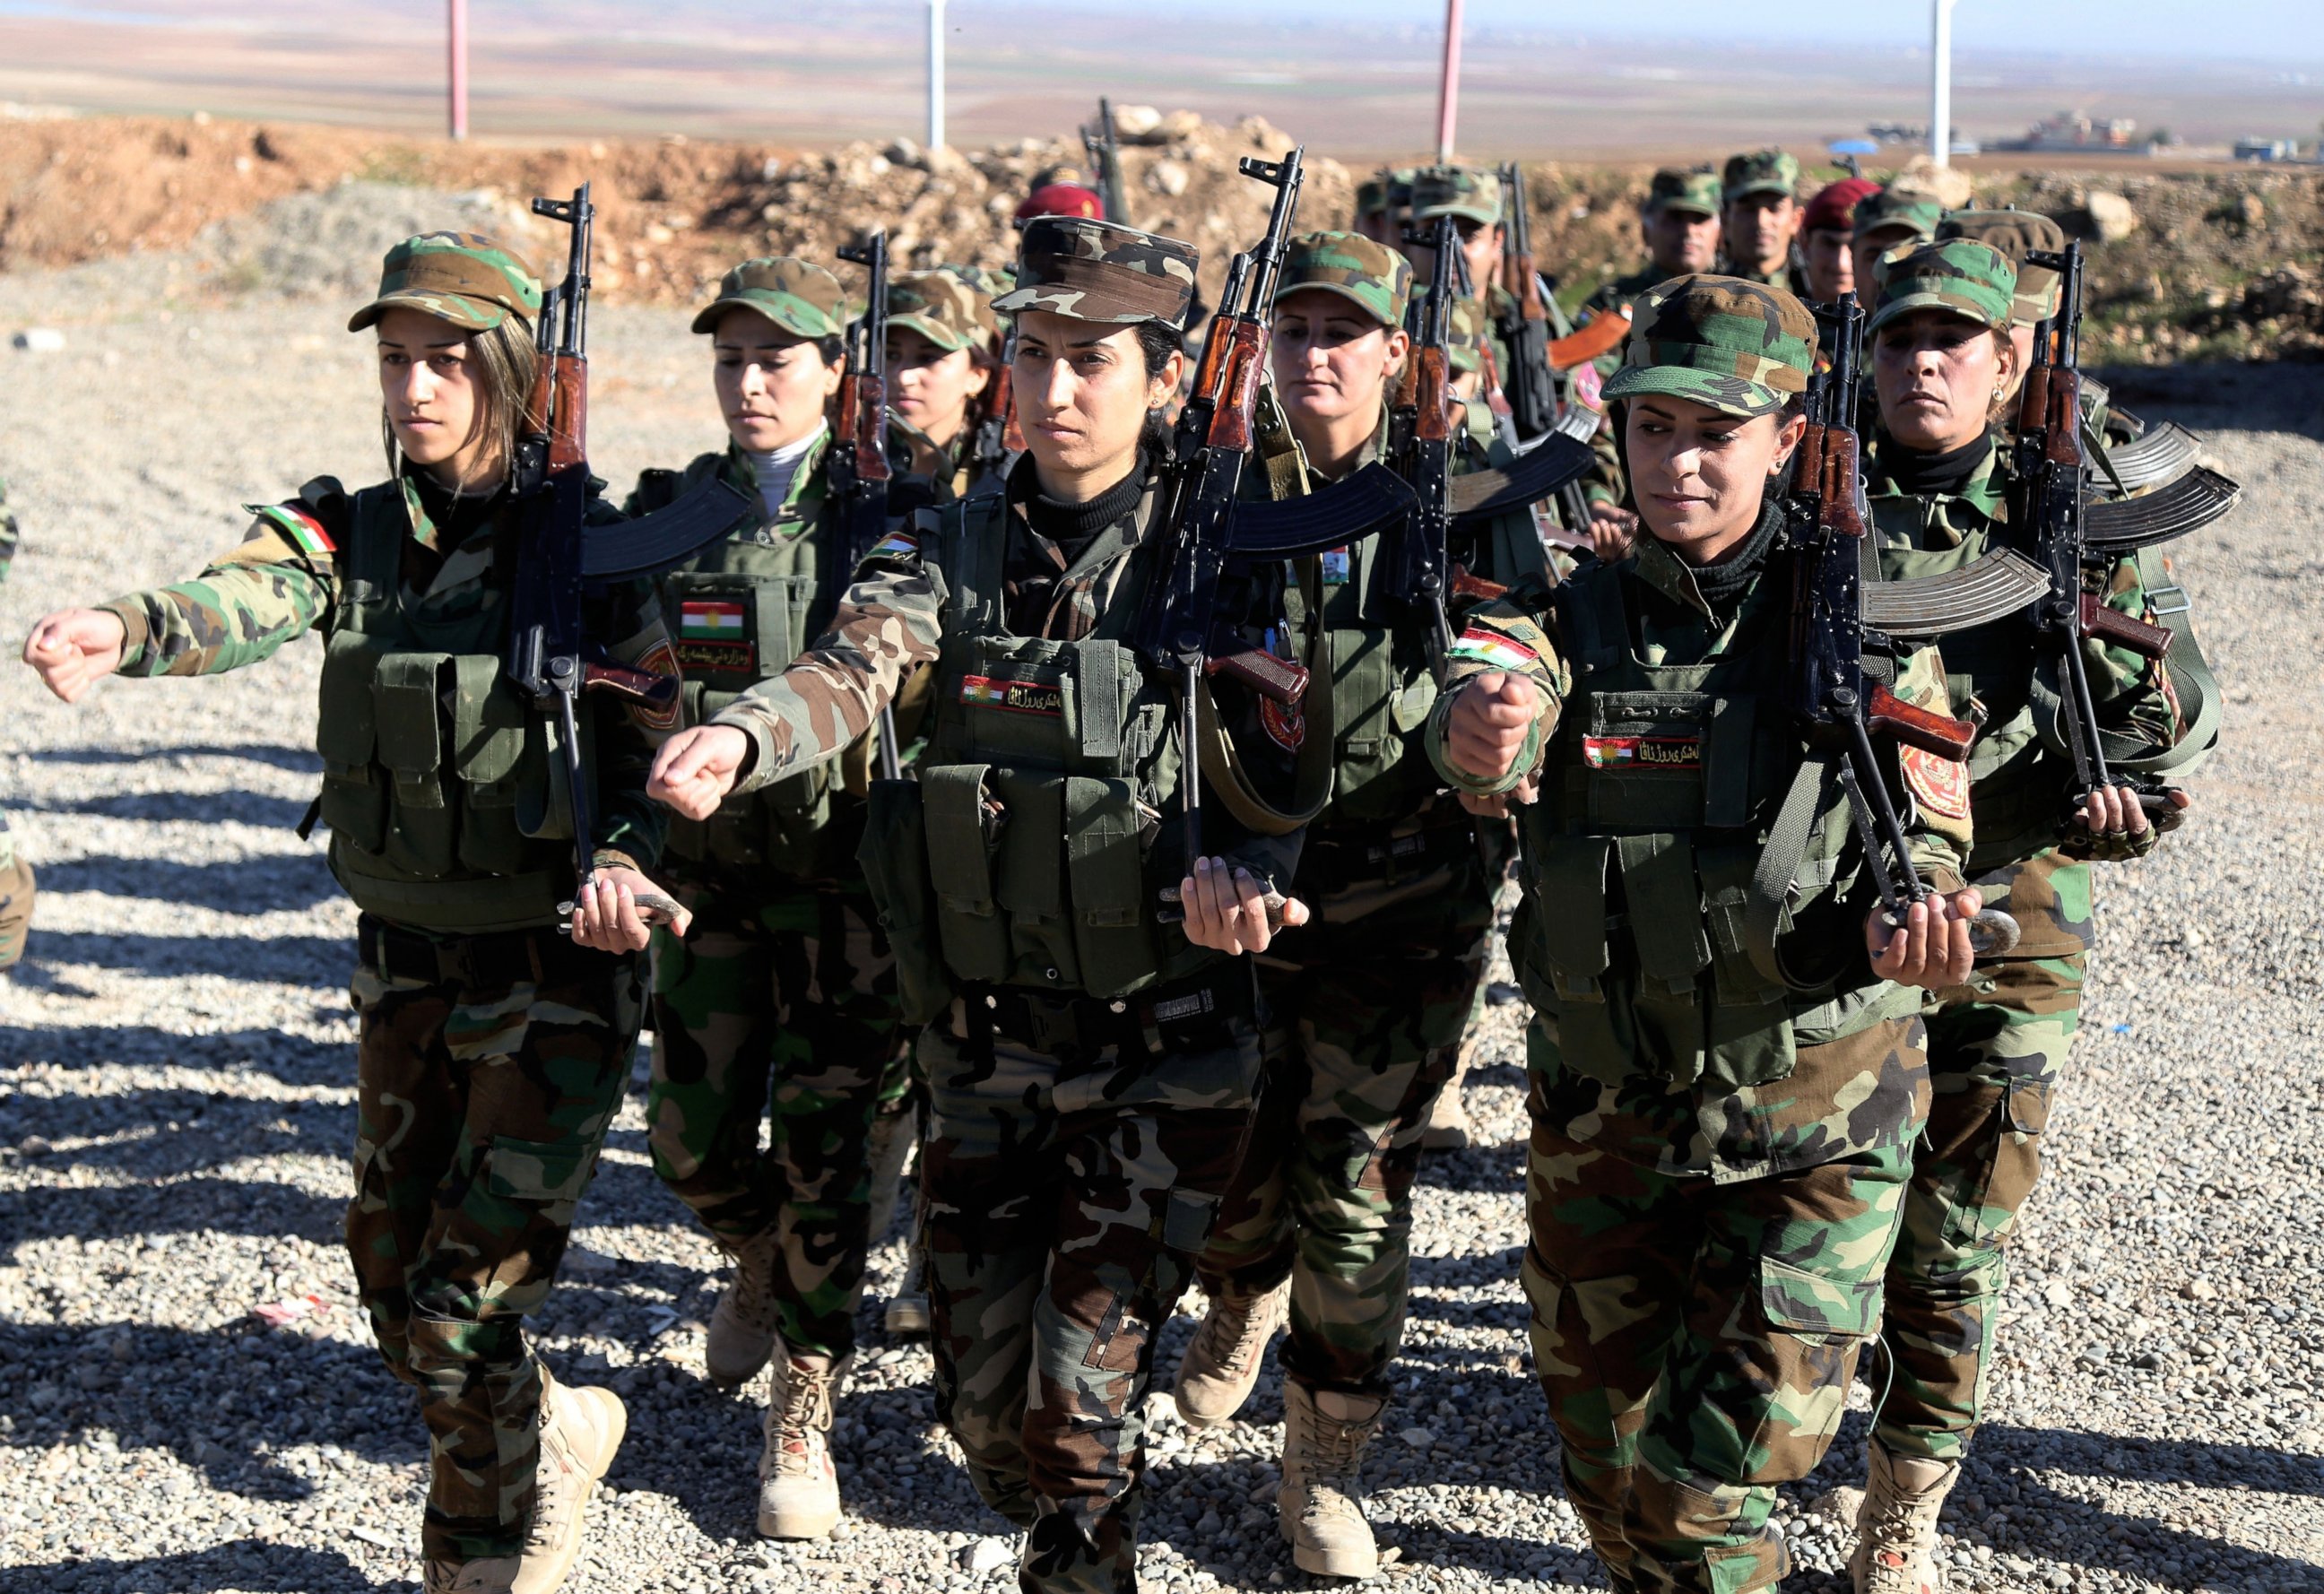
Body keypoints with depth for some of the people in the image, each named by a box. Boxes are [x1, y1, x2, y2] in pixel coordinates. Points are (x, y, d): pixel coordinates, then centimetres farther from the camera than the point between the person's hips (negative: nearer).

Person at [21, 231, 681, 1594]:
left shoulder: (587, 546, -10)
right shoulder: (348, 531, -1)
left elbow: (651, 738, -6)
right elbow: (245, 602, -22)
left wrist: (624, 861, -27)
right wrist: (127, 633, -45)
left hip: (554, 971, -5)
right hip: (405, 963, 5)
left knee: (463, 1302, -3)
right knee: (392, 1272, 16)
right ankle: (554, 1432, 43)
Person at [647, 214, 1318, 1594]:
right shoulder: (952, 551, 2)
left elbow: (1272, 796, -4)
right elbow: (849, 675, -16)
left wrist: (1237, 884, -26)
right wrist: (736, 739, -37)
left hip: (1161, 1059, -4)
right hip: (981, 1045, 4)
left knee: (1081, 1392, -7)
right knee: (982, 1391, 13)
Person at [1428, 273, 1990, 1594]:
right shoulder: (1574, 616, -3)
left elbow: (1921, 835, -5)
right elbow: (1496, 698, -25)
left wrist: (1907, 917, -29)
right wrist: (1478, 728, -50)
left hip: (1814, 1123, -2)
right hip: (1602, 1116, 3)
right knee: (1603, 1440, 18)